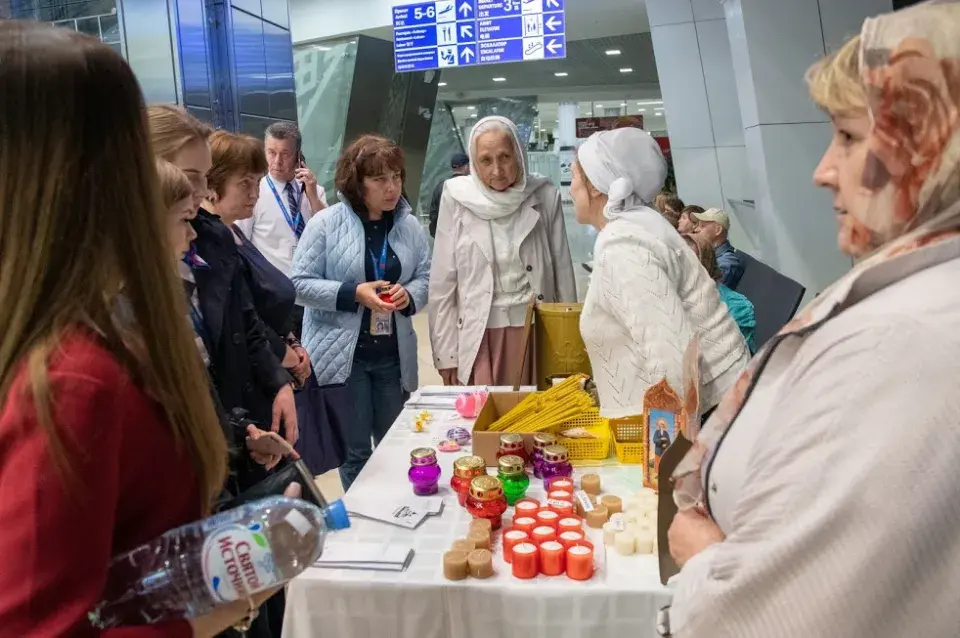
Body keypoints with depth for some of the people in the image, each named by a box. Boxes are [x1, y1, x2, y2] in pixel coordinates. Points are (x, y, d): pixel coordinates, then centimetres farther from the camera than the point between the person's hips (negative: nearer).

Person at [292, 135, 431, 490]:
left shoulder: (410, 226, 4)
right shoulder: (326, 224, -8)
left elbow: (426, 277, 9)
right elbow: (301, 283, -9)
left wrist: (409, 294, -14)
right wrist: (354, 293, -21)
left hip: (393, 354, 4)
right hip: (343, 354, -4)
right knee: (354, 449, 8)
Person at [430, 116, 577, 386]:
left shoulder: (545, 197, -2)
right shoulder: (457, 198, -5)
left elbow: (563, 272, 4)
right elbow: (442, 282, -1)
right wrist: (446, 352, -2)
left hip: (535, 330, 1)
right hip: (478, 333, -1)